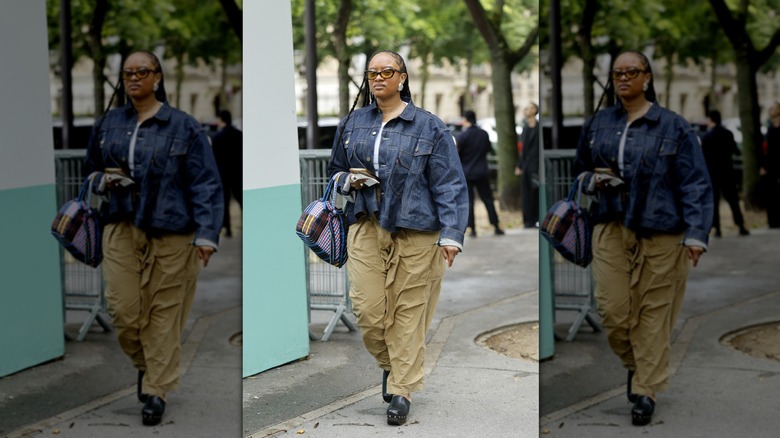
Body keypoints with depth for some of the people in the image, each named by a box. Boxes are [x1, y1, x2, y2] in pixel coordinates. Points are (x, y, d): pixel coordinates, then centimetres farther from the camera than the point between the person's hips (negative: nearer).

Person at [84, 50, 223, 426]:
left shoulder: (183, 127, -2)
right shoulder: (109, 124, 11)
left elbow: (205, 183, -5)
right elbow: (90, 169, 24)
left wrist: (206, 233, -13)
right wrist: (104, 180, -1)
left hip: (170, 234, -3)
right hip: (122, 229, 4)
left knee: (164, 312, 0)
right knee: (123, 308, -1)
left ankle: (157, 390, 11)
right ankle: (145, 364, 27)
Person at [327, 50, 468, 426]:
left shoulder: (429, 127, 0)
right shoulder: (353, 123, 11)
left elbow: (449, 184, -3)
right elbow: (335, 169, 24)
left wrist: (451, 233, -12)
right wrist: (348, 181, 0)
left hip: (415, 232, -3)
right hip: (366, 228, 3)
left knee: (409, 311, 0)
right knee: (367, 308, -3)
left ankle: (402, 389, 10)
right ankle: (390, 364, 26)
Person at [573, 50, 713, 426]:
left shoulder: (673, 127, -3)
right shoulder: (598, 124, 10)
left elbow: (695, 183, -5)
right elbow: (580, 168, 24)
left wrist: (696, 233, -13)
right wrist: (593, 180, 0)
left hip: (660, 234, -3)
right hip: (612, 229, 3)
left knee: (654, 312, 0)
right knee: (612, 308, -1)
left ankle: (646, 390, 11)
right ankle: (635, 365, 28)